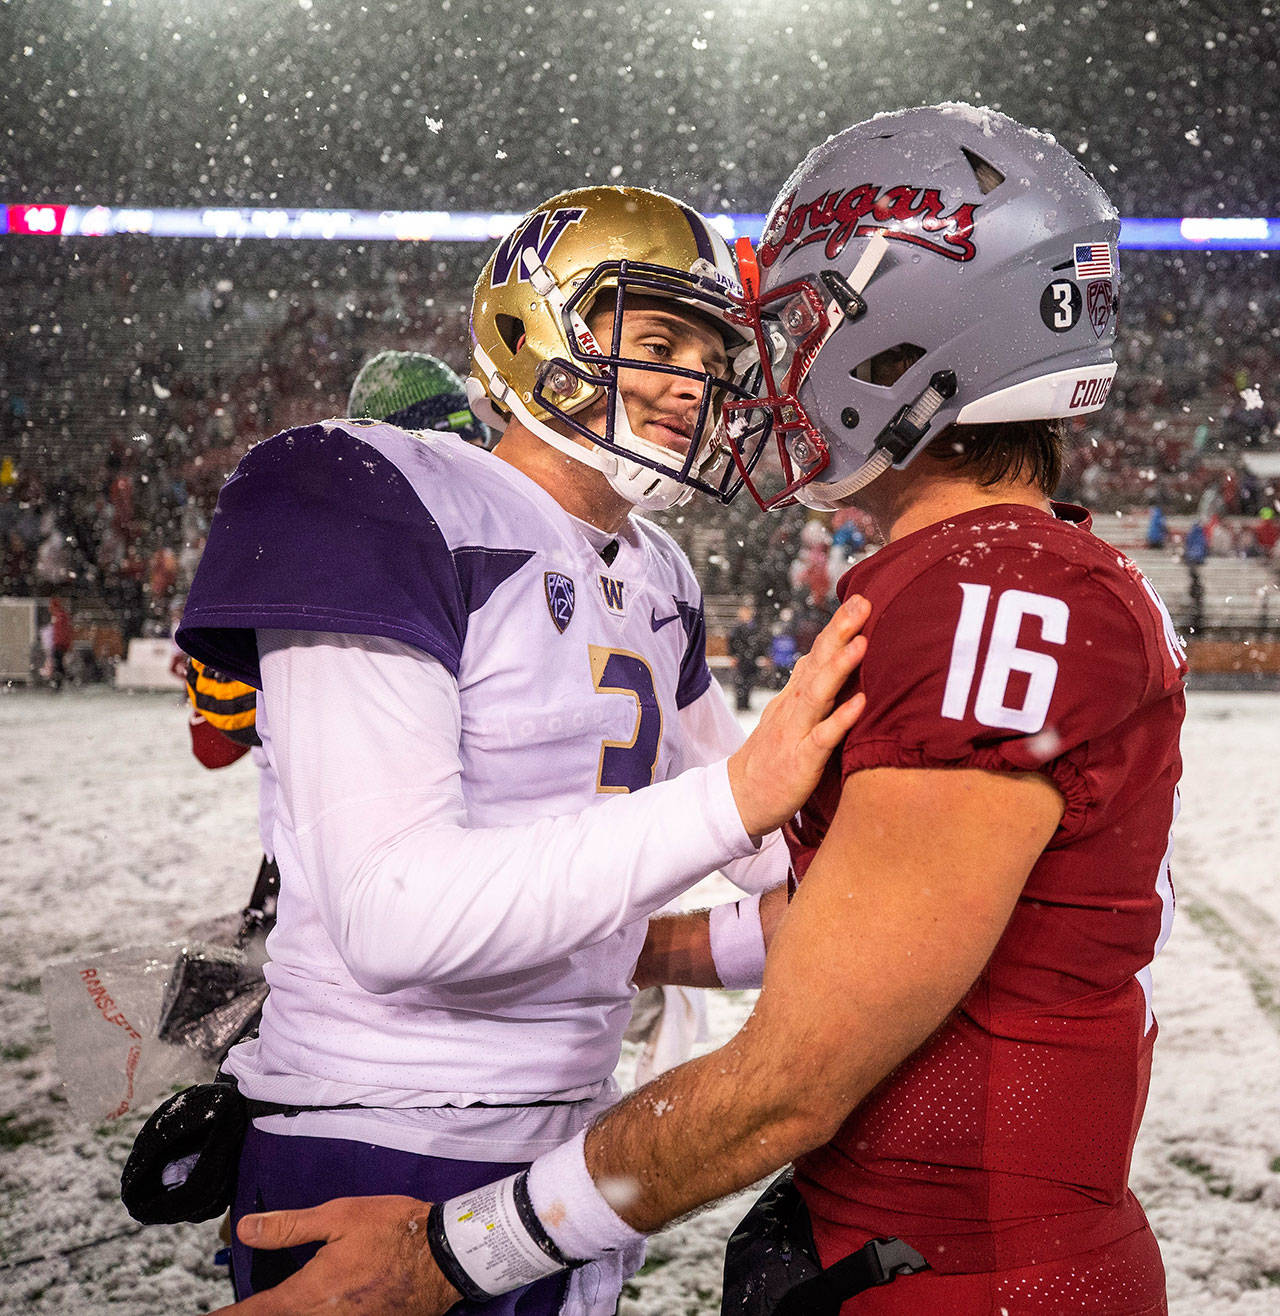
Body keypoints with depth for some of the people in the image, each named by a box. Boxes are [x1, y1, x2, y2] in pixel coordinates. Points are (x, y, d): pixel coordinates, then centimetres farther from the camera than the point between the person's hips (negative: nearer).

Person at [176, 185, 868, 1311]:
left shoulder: (657, 578, 10)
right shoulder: (383, 505, -15)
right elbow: (392, 918, -26)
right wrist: (734, 794, -29)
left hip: (576, 1128, 8)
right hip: (381, 1157, -7)